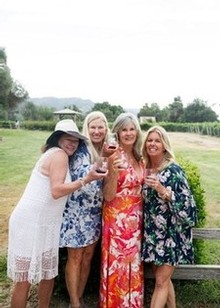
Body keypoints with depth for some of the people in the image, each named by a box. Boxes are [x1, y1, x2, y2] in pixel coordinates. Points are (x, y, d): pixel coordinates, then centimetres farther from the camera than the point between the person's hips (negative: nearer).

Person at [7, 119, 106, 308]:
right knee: (25, 278, 0)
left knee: (49, 272, 18)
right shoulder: (59, 154, -13)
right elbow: (56, 191, -22)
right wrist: (86, 180, -19)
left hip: (44, 223, 10)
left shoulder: (54, 154, 16)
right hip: (31, 222, -10)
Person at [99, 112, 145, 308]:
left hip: (135, 219, 7)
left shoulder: (139, 158, 6)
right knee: (118, 264, 4)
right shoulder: (114, 157, -14)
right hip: (117, 219, -6)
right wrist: (114, 172, -32)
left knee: (133, 264, 17)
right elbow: (108, 196, -18)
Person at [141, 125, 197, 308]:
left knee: (161, 281, 2)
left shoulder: (174, 170, -14)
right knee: (163, 278, 17)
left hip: (171, 232, -6)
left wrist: (163, 190, -28)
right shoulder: (144, 169, 4)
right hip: (153, 232, 6)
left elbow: (186, 201, -18)